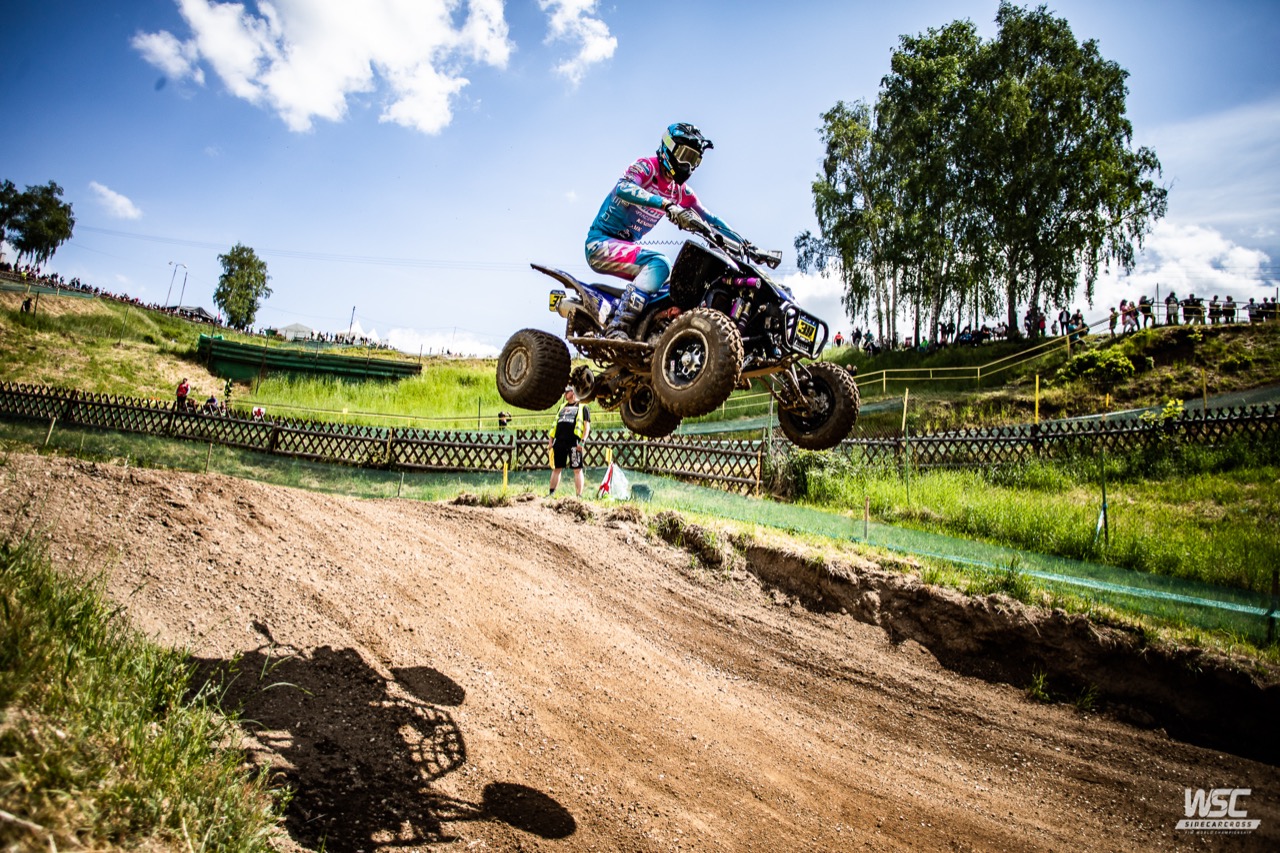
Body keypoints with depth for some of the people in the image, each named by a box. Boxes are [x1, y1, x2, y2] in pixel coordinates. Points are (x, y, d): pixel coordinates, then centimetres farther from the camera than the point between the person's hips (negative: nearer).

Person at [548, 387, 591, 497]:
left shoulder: (582, 407, 6)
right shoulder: (562, 407, 22)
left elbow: (587, 426, -1)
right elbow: (554, 425, 23)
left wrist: (582, 441, -12)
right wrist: (550, 441, 14)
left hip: (574, 443, -5)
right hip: (559, 442, 5)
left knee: (577, 469, -4)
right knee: (556, 468, 8)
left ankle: (579, 495, -2)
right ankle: (551, 493, 15)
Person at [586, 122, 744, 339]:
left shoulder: (679, 191, 11)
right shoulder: (646, 167, -10)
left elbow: (708, 218, 16)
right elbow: (623, 188, -32)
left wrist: (742, 242, 7)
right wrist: (666, 205, -43)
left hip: (628, 245, 9)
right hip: (601, 242, -9)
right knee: (659, 264, -30)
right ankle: (617, 328, -38)